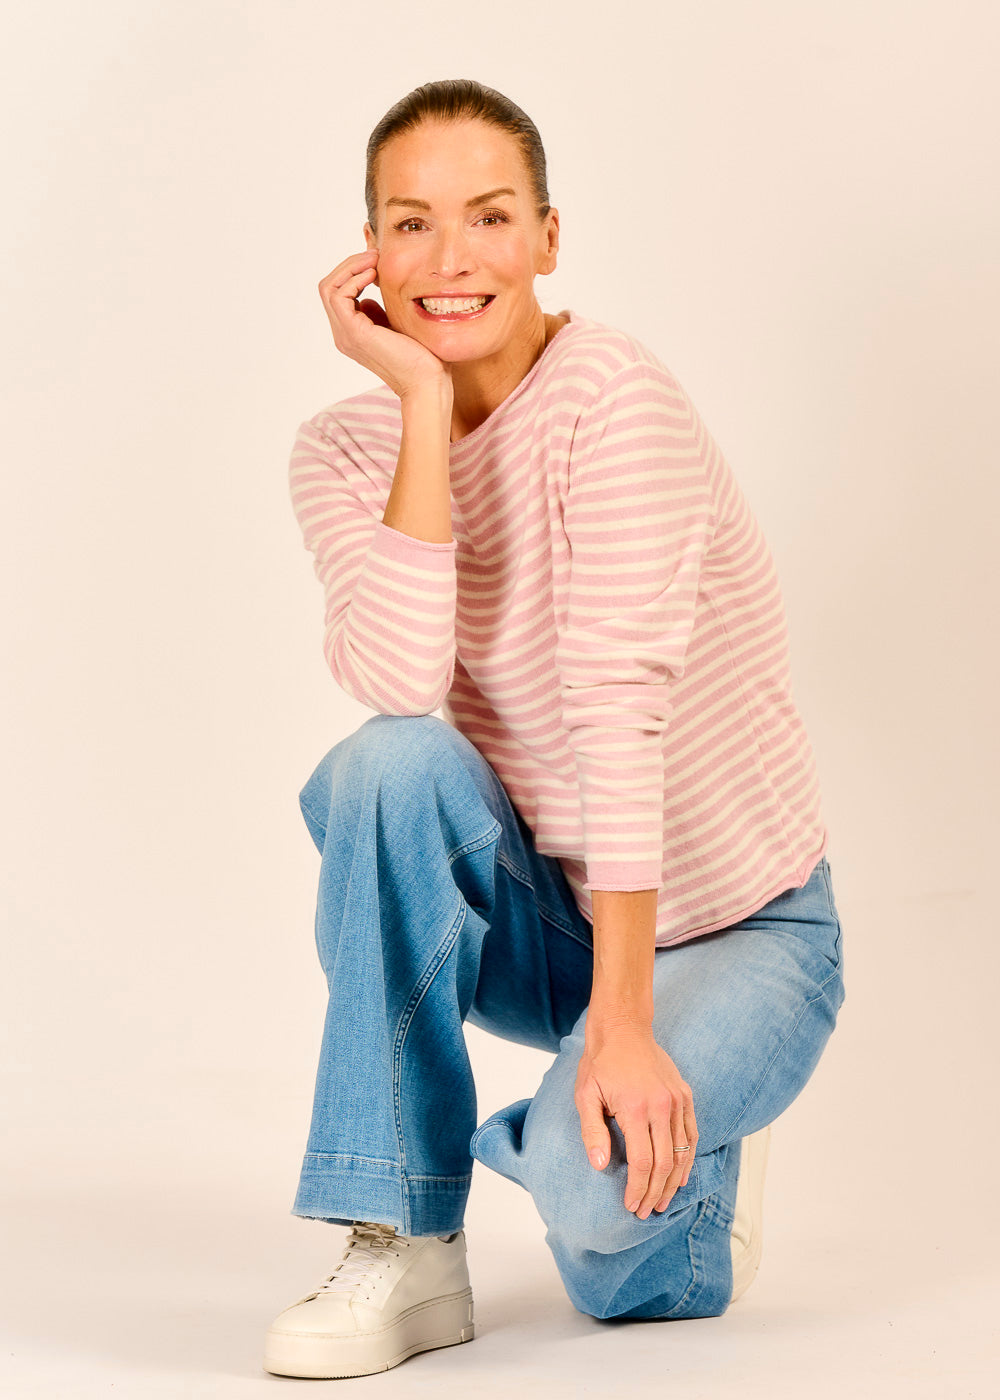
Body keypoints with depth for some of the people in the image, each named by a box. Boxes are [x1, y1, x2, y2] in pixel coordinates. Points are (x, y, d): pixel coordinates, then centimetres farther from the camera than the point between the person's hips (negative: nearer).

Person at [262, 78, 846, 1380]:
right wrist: (424, 399, -24)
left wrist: (621, 1021, -33)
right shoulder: (345, 450, -4)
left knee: (597, 1198, -31)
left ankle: (689, 1136, 9)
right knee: (386, 764, -28)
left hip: (734, 931, -4)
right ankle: (407, 1249, -18)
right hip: (547, 920, 4)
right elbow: (399, 683, -24)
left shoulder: (613, 395, -19)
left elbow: (623, 704, -28)